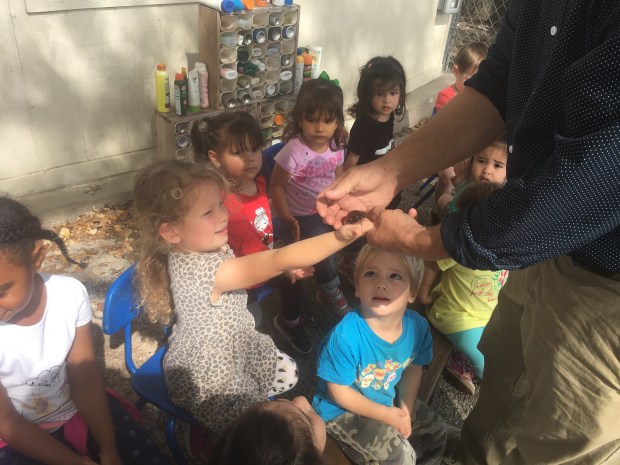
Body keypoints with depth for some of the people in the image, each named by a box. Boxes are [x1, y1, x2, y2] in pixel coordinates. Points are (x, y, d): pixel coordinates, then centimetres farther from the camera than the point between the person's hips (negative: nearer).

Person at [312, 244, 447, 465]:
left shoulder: (417, 326, -18)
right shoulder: (346, 335, -36)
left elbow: (413, 369, 2)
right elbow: (339, 391, -22)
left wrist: (405, 410, -8)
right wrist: (386, 415, -16)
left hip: (388, 400, 7)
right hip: (342, 410, -6)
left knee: (435, 432, 16)